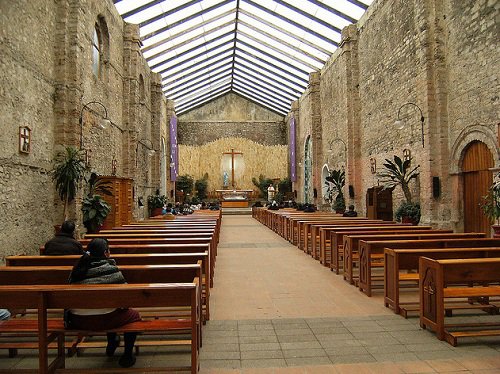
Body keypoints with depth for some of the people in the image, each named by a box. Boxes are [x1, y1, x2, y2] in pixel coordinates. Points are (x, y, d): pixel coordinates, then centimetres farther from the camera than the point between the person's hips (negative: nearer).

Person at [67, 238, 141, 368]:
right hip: (102, 321, -7)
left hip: (77, 321, 7)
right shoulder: (110, 269, -13)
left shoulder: (77, 269, 3)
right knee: (134, 315, 19)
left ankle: (111, 345, 52)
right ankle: (127, 356, 23)